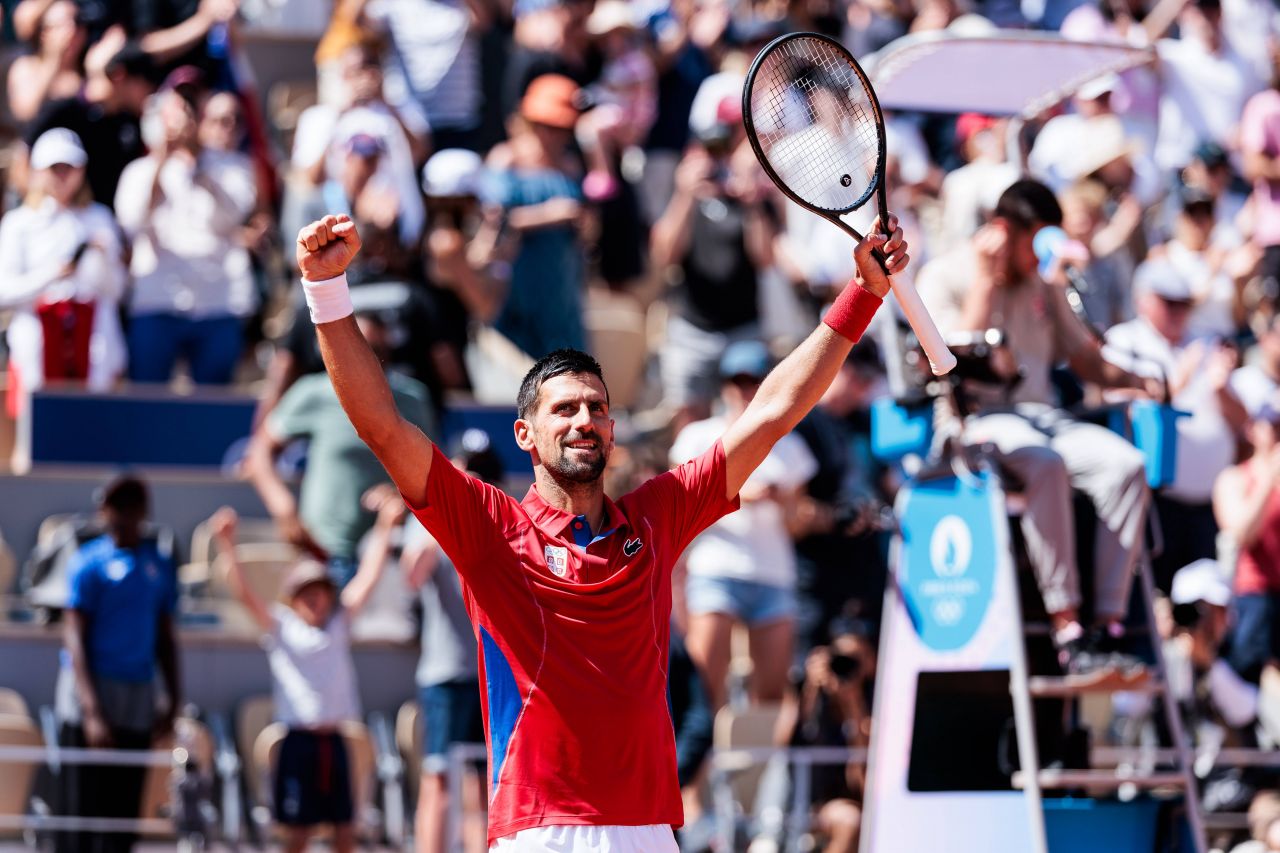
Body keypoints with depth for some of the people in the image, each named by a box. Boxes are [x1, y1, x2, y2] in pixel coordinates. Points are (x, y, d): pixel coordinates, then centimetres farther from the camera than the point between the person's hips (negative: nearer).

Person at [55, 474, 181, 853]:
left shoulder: (160, 566, 11)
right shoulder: (89, 562, -5)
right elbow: (74, 637, -10)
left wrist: (173, 698, 9)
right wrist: (91, 711, -18)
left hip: (138, 700, 5)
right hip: (90, 690, -5)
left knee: (123, 812, 6)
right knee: (83, 809, -7)